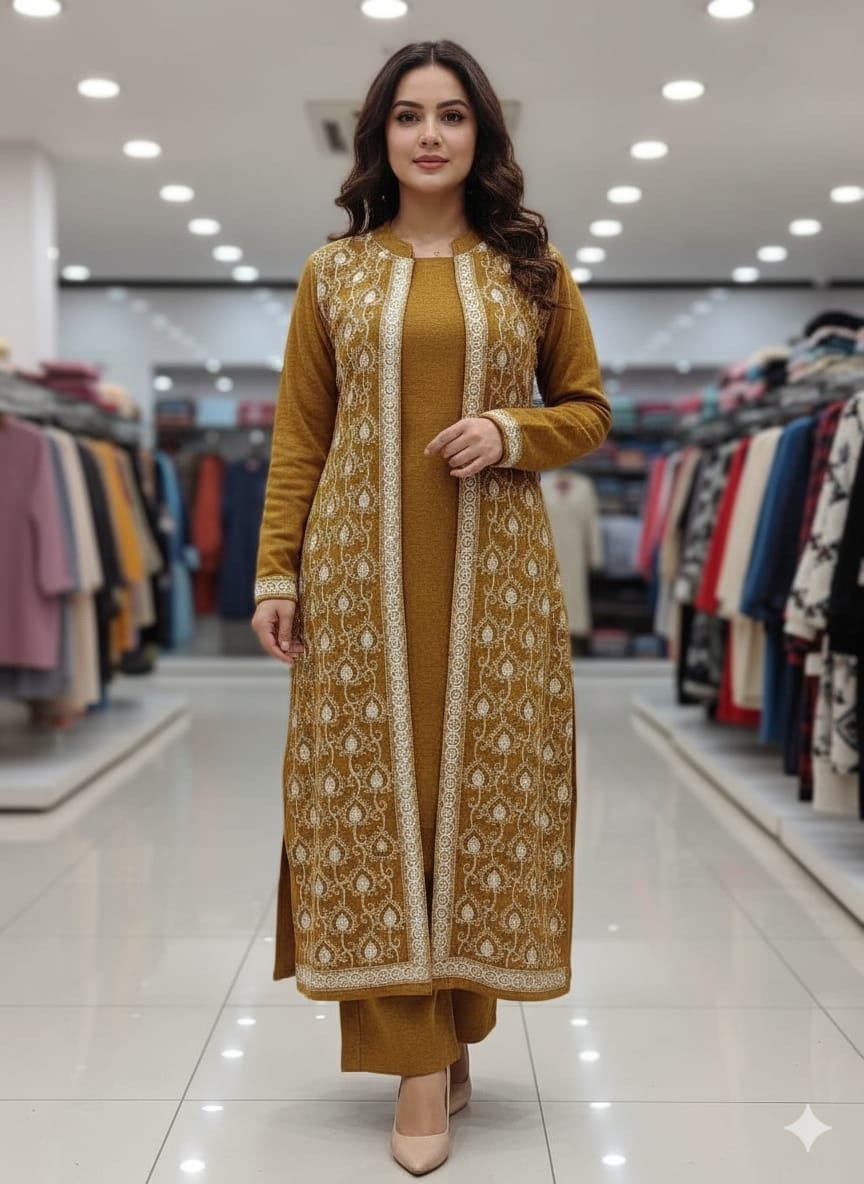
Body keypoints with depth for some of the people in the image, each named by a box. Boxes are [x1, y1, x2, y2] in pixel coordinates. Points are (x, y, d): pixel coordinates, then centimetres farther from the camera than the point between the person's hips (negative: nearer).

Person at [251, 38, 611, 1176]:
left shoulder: (532, 265, 9)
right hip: (362, 567, 0)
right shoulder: (333, 272, 10)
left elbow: (589, 409, 12)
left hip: (495, 569, 0)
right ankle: (420, 1058, 5)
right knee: (376, 786, -2)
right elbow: (299, 437, 8)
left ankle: (460, 1022, 18)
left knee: (486, 785, 1)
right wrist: (276, 571, 0)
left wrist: (513, 431, -9)